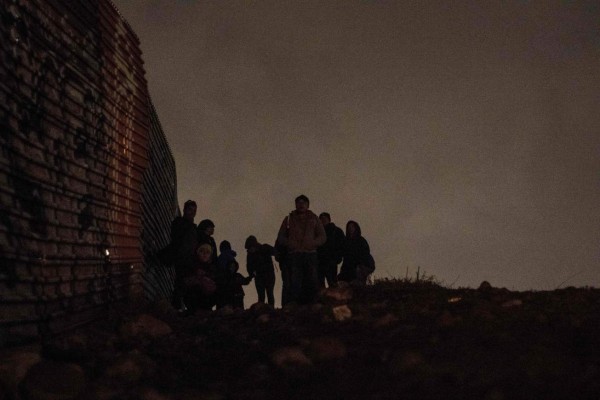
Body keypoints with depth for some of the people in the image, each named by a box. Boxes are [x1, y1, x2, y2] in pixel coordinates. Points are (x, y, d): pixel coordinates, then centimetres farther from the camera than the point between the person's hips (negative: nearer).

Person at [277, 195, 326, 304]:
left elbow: (323, 237, 13)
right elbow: (280, 236, 16)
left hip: (310, 254, 1)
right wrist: (289, 243, -4)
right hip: (294, 255, -1)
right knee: (295, 283, -9)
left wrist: (313, 243, -6)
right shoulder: (289, 219, 17)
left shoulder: (313, 219, 17)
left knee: (312, 282, -8)